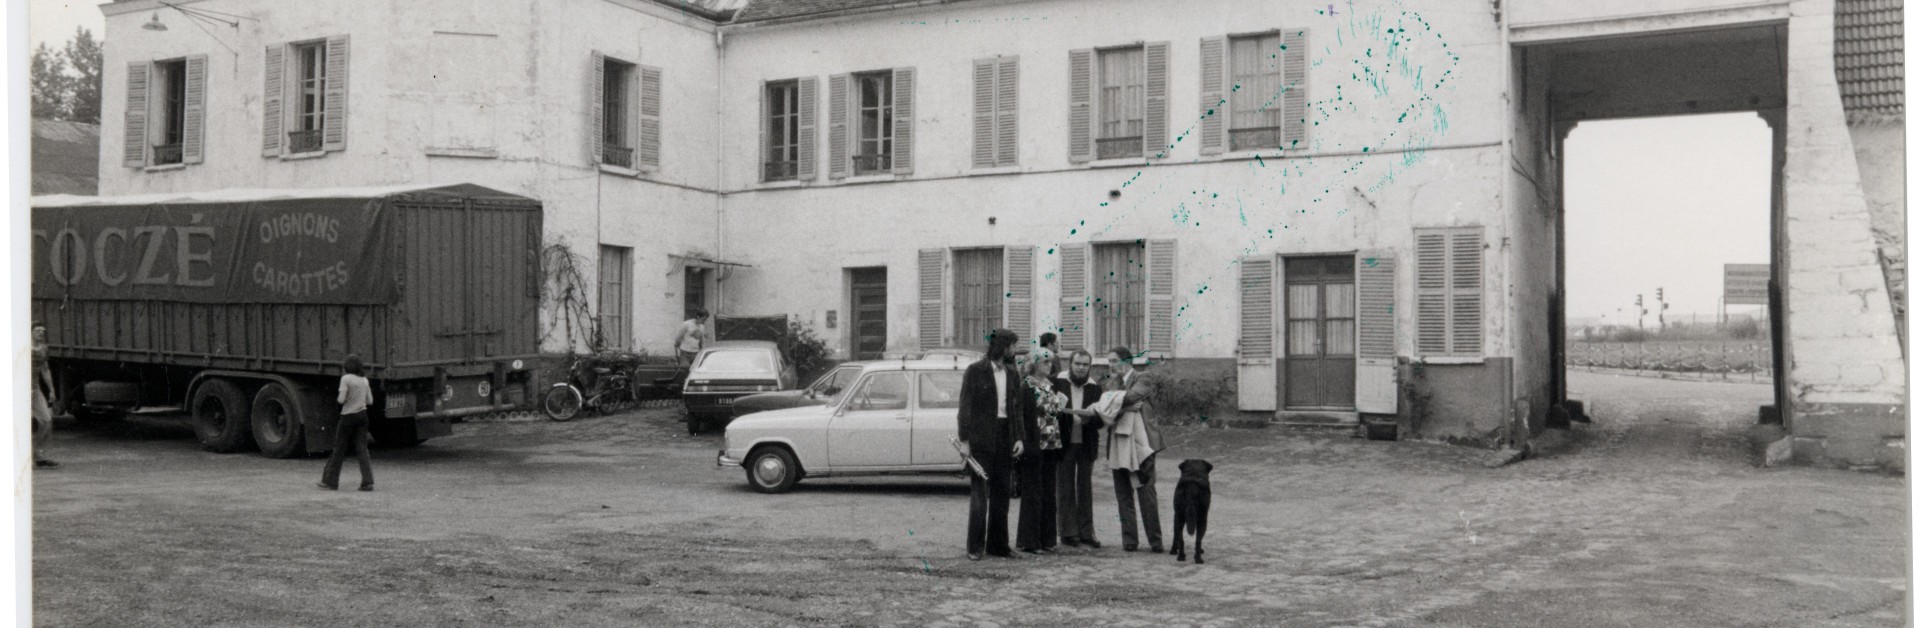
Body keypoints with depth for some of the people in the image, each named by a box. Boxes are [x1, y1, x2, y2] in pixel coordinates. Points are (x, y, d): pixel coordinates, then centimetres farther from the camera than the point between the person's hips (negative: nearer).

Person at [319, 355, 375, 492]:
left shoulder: (346, 379, -10)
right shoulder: (364, 380, 8)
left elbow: (341, 400, -14)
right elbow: (370, 400, 9)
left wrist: (338, 398, 7)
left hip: (348, 416, -5)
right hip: (362, 415, 5)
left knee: (339, 449, 6)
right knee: (362, 449, 4)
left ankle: (330, 481, 14)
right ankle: (367, 482, -4)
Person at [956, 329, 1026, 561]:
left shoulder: (1012, 374, 12)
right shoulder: (975, 371, -4)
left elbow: (1017, 408, 13)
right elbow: (965, 405, -6)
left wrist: (1020, 437, 2)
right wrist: (964, 439, -12)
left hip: (1005, 437, 6)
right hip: (981, 437, -6)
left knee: (1002, 492, 8)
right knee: (980, 492, -6)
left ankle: (997, 544, 16)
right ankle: (974, 547, -1)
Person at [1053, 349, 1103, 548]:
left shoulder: (1094, 388, 5)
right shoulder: (1057, 383, -3)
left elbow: (1101, 419, 3)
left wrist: (1089, 417, -19)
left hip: (1086, 445, 3)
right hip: (1064, 443, -3)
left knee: (1085, 488, 9)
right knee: (1066, 489, 1)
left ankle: (1086, 532, 14)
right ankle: (1068, 533, 6)